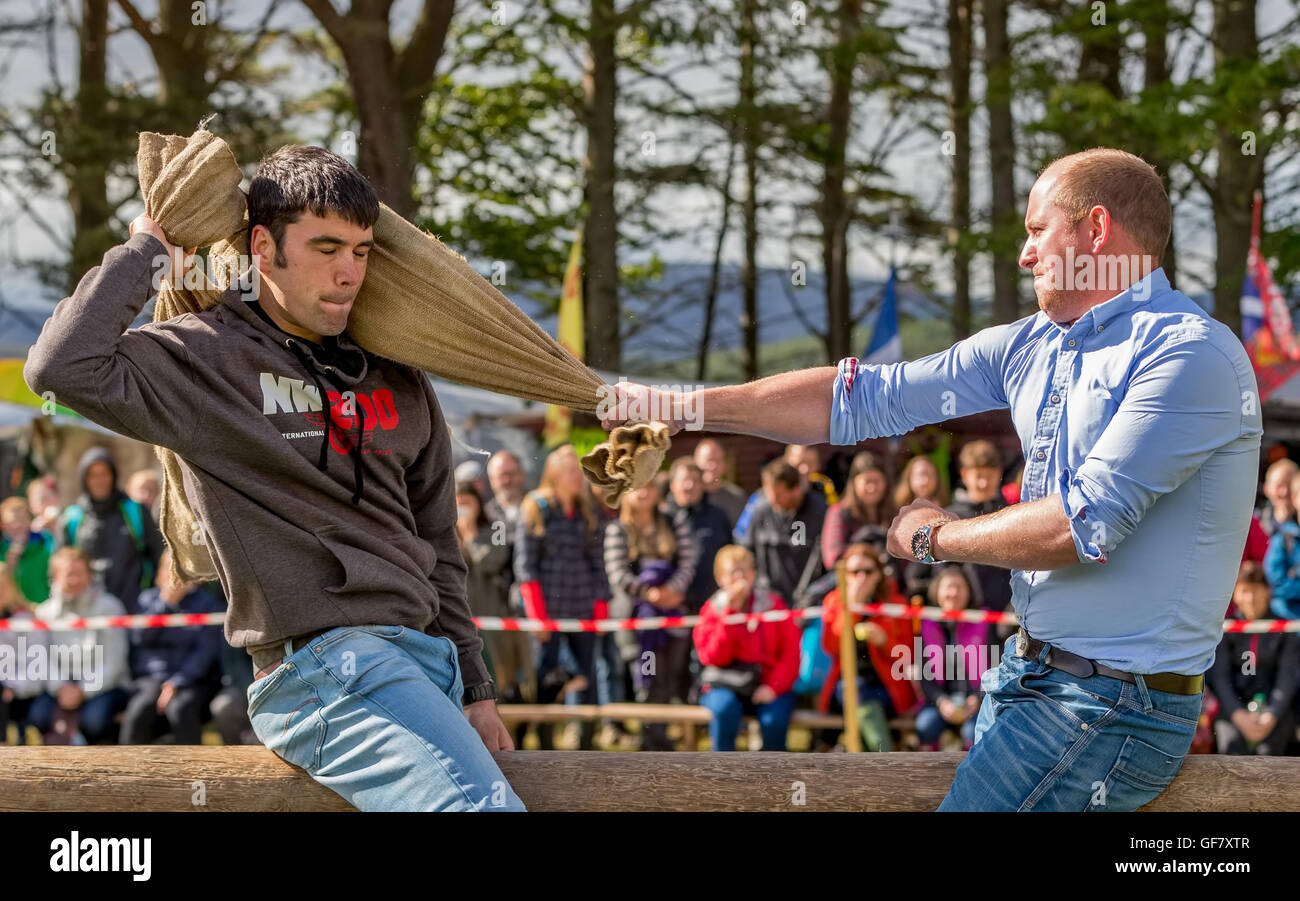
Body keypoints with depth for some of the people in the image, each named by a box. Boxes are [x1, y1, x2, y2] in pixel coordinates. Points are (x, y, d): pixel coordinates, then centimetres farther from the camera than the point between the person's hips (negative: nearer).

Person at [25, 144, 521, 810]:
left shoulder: (398, 381, 19)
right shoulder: (206, 359, 1)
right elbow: (62, 367, -17)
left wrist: (476, 688, 18)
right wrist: (146, 253, -5)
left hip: (429, 656, 7)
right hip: (317, 661, -7)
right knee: (487, 805, -25)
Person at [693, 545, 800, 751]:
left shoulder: (773, 604, 5)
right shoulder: (713, 610, 4)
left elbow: (791, 651, -2)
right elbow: (713, 657, -11)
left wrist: (774, 686, -17)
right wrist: (730, 613, -15)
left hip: (768, 686, 0)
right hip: (726, 686, 0)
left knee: (774, 720, -31)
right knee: (724, 709, -35)